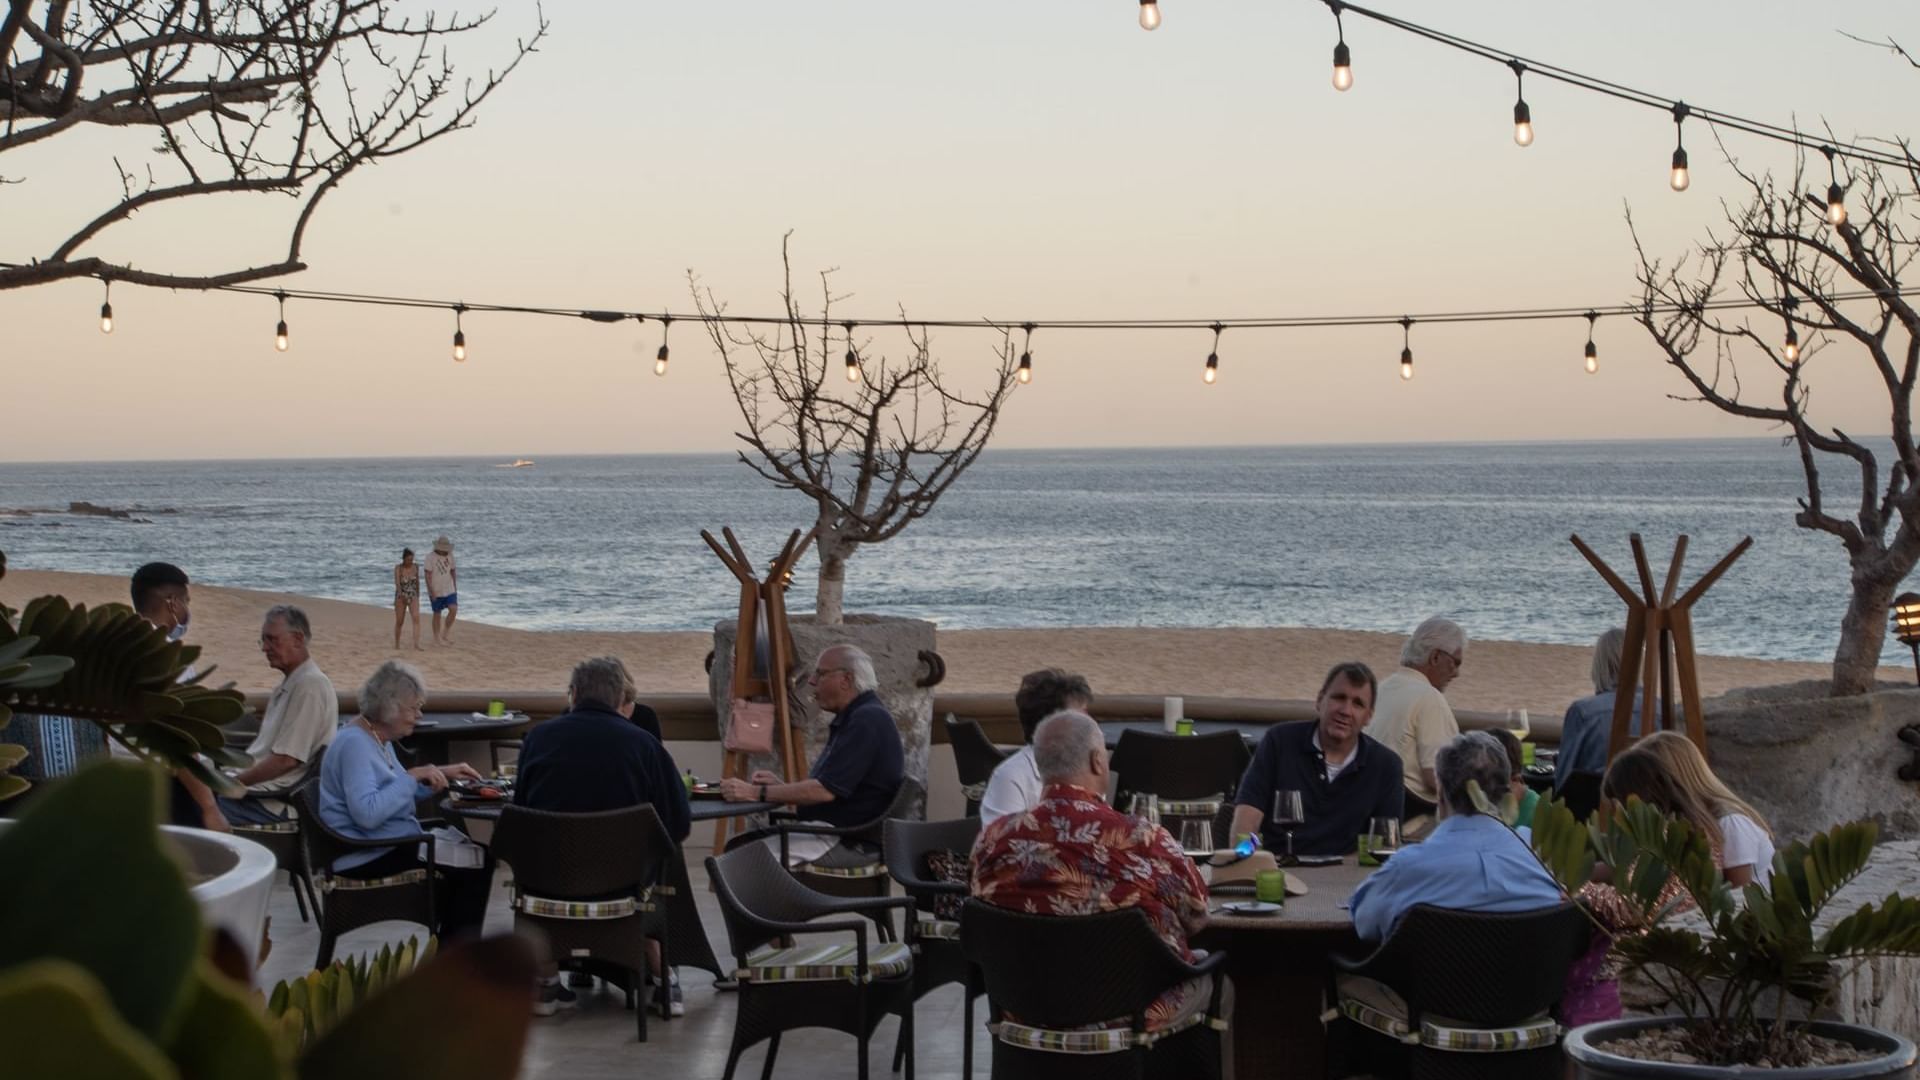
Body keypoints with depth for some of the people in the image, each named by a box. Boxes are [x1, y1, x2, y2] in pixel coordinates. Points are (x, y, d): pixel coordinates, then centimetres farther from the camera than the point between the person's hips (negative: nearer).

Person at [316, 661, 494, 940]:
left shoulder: (379, 739, 13)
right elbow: (367, 813, -31)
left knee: (477, 854, 3)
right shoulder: (354, 743, -19)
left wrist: (441, 773, 13)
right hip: (369, 858, -11)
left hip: (392, 844, 11)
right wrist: (413, 776, -23)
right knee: (475, 862, -15)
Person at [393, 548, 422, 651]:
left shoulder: (416, 567, -1)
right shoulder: (398, 568, -13)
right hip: (401, 597, -2)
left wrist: (418, 595, 21)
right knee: (399, 622, 8)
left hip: (413, 596, 2)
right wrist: (402, 596, -43)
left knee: (416, 618, -19)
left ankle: (416, 644, -26)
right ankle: (396, 644, 27)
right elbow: (397, 583, -26)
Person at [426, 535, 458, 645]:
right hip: (436, 592, -4)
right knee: (437, 614, 3)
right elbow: (428, 575, -14)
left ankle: (446, 632, 7)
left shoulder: (450, 556, 4)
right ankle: (437, 638, 13)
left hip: (449, 590, 4)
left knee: (454, 609, -11)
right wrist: (431, 591, -19)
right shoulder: (431, 558, -12)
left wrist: (455, 588, 15)